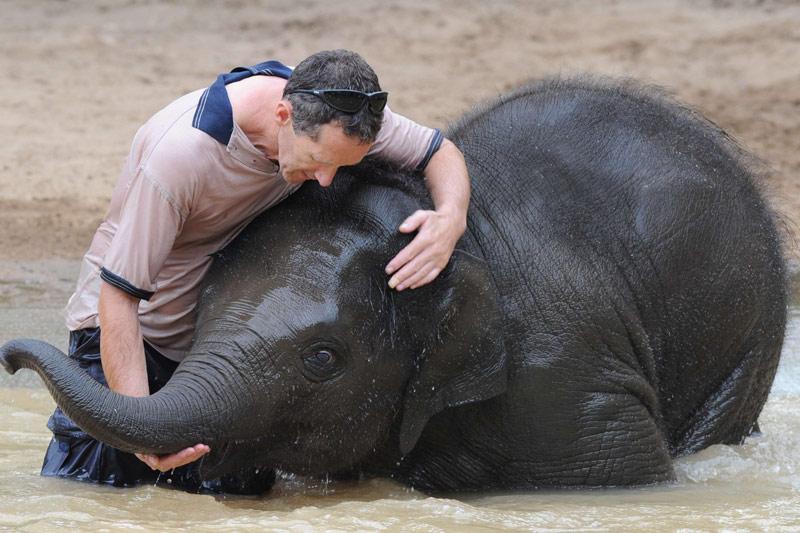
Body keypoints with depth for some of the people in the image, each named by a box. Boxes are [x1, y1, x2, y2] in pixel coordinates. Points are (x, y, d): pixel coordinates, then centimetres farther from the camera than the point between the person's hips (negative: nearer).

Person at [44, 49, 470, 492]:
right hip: (134, 324, -5)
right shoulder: (179, 152, -36)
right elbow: (119, 293, -32)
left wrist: (450, 220, -28)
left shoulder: (335, 119, -19)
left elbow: (440, 152, -3)